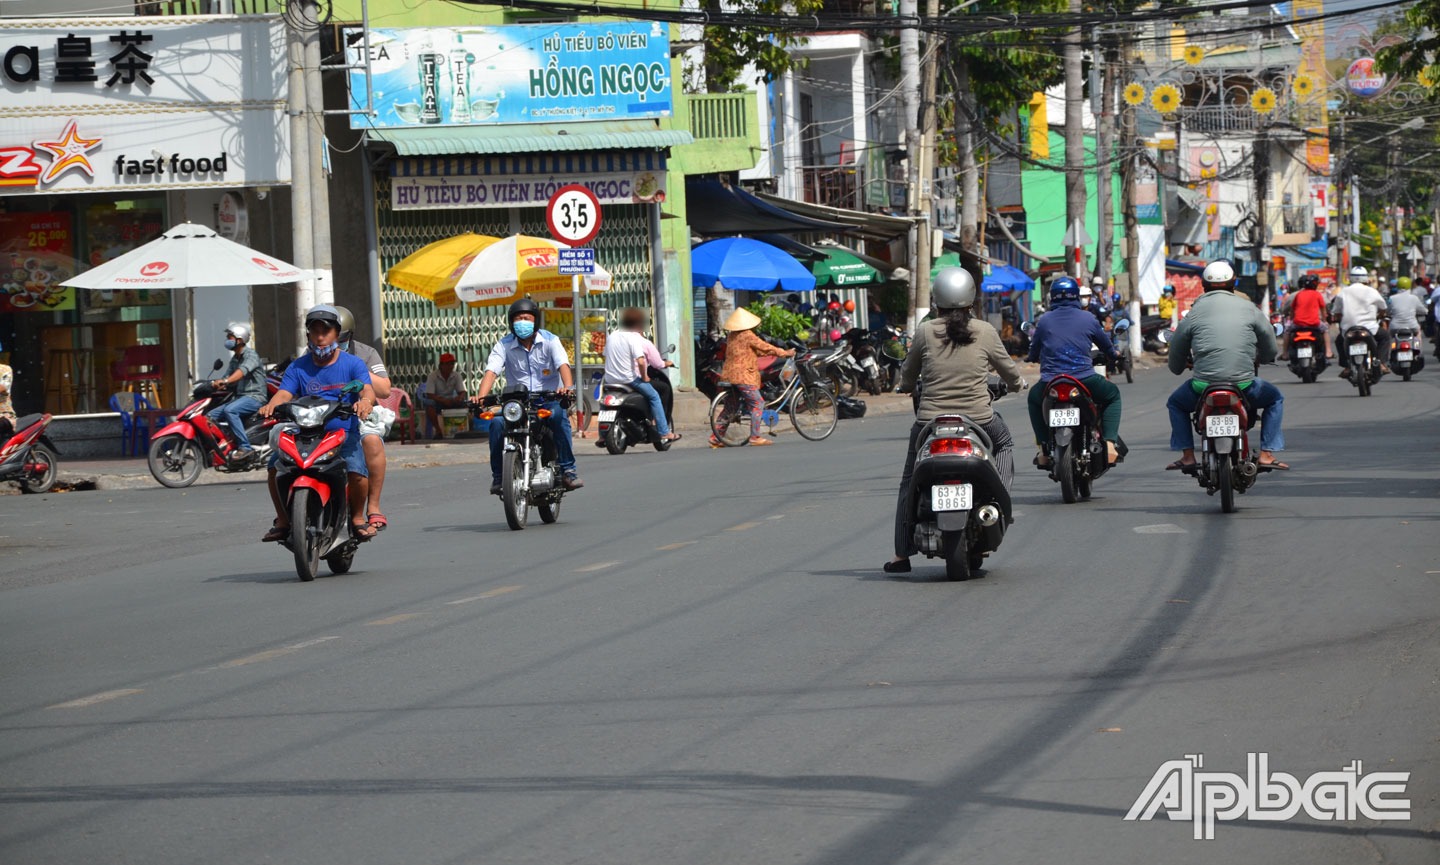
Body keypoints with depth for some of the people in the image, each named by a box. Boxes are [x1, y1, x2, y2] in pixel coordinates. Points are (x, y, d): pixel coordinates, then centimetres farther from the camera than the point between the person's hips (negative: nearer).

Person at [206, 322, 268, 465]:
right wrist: (213, 384, -5)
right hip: (240, 397, 9)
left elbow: (243, 370, -28)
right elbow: (225, 377, 16)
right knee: (210, 416, -3)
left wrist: (225, 381, -43)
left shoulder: (250, 354, -8)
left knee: (229, 411, -34)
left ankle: (245, 447, -35)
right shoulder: (234, 359, 21)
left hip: (255, 397, -9)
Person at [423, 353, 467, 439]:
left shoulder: (456, 375, -1)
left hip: (450, 401, 3)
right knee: (429, 404, -37)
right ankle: (438, 430, -28)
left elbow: (462, 392, -3)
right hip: (437, 401, -3)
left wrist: (460, 397, -29)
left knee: (463, 402, -26)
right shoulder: (433, 376, -13)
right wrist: (443, 400, -33)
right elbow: (429, 395, -19)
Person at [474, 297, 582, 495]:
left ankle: (568, 469, -27)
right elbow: (491, 371, -11)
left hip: (548, 399, -1)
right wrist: (481, 396, -30)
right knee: (497, 422, -27)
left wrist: (567, 387, -39)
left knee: (559, 415, -34)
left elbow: (563, 365, -16)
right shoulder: (504, 345, 1)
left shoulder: (549, 341, -2)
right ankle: (498, 475, -14)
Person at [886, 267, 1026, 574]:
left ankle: (902, 554, 20)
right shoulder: (985, 332, -4)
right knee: (1003, 442, 33)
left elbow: (908, 375, 11)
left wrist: (906, 385, 35)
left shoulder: (925, 332, -4)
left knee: (909, 481, 21)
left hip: (931, 422, 0)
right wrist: (1018, 383, 34)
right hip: (978, 419, 0)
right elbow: (1007, 367, 11)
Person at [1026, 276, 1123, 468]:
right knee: (1113, 395, 28)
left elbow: (1033, 354, 16)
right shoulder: (1088, 319, 5)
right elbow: (1106, 346, 19)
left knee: (1034, 397, 35)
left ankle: (1044, 450, 23)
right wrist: (1113, 356, 43)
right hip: (1084, 379, -1)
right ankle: (1109, 443, 9)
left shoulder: (1044, 322, 6)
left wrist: (1032, 357, 42)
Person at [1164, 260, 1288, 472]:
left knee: (1175, 403, 30)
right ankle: (1266, 454, 14)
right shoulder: (1249, 308, 5)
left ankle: (1187, 456, 17)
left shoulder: (1194, 312, 5)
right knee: (1275, 399, 28)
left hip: (1203, 385, 0)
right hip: (1243, 383, 0)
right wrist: (1258, 359, 37)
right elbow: (1270, 349, 13)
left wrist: (1178, 368, 37)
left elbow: (1176, 349, 13)